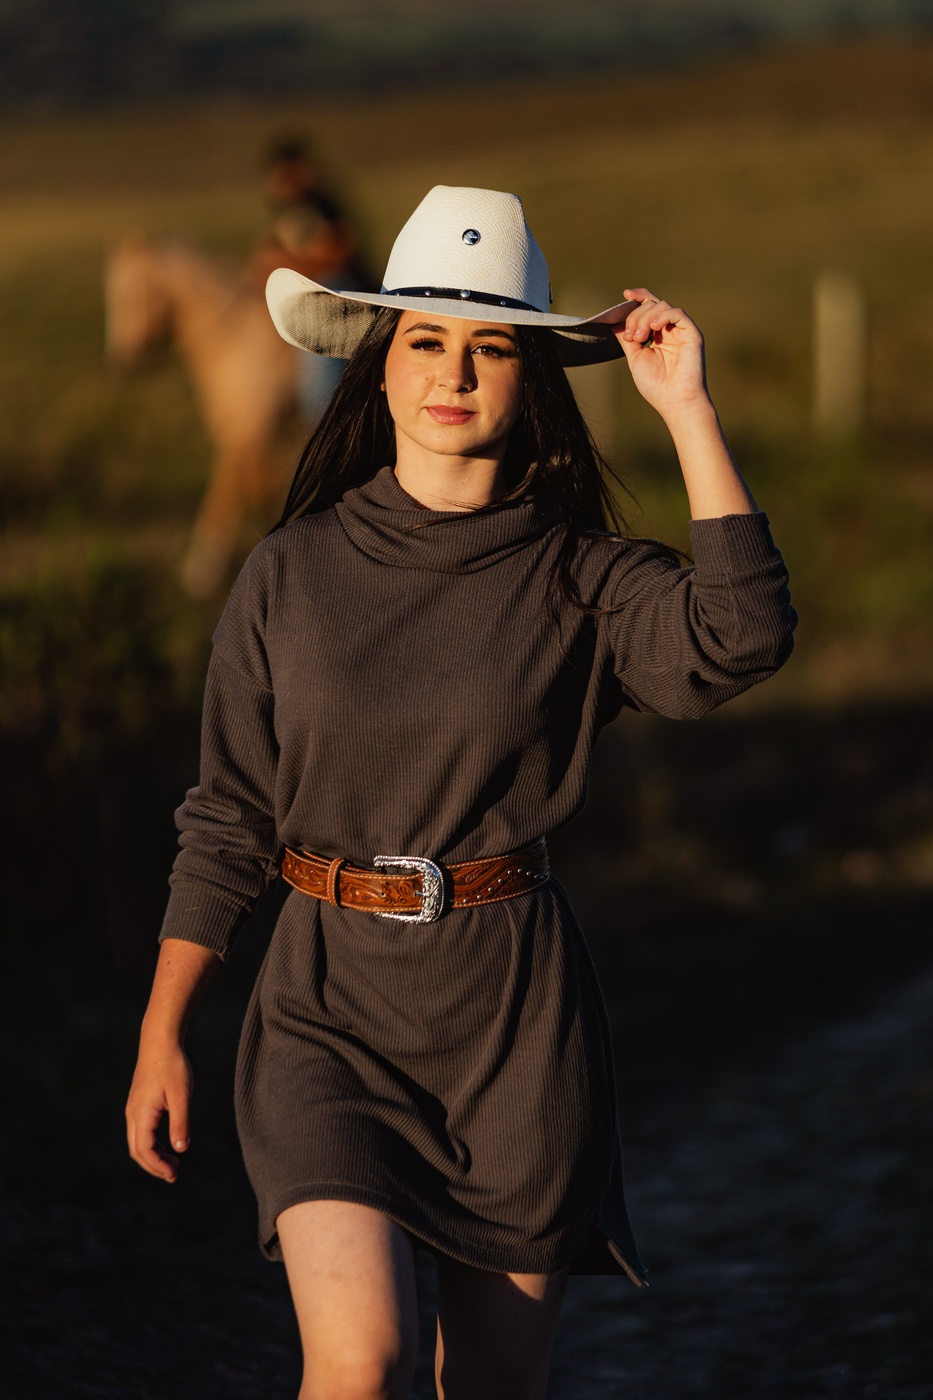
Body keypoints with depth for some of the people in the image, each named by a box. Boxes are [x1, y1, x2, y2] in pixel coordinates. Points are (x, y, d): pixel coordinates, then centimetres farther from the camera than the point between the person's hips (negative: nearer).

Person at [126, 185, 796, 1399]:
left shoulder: (580, 579, -2)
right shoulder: (292, 574, 2)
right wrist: (161, 1034, 5)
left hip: (515, 1016, 0)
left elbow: (742, 638, -23)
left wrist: (688, 409, -19)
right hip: (330, 1010, 0)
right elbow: (228, 825, 7)